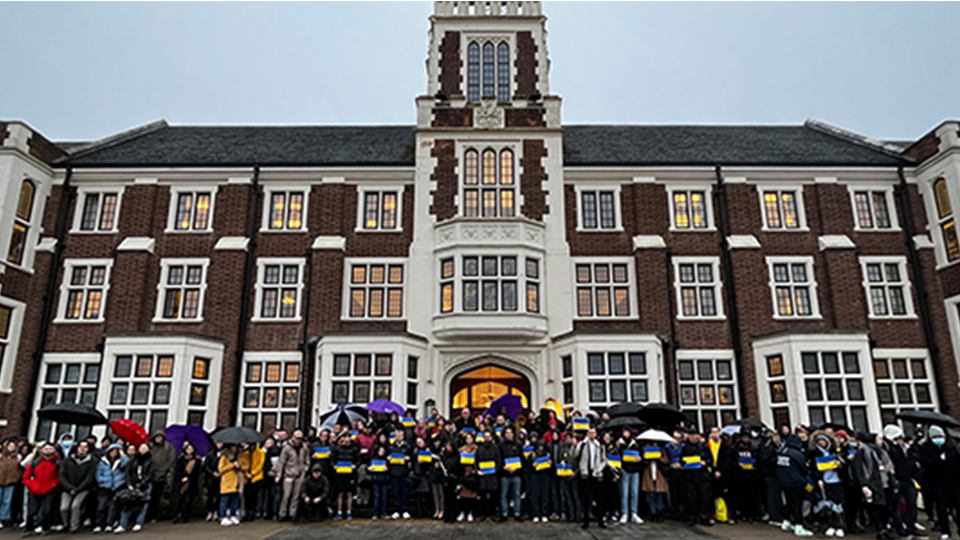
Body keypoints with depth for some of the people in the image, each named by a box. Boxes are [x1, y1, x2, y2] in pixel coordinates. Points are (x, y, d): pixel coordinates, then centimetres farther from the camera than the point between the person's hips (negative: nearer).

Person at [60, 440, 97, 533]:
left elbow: (89, 478, -3)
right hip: (67, 490, 2)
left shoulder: (91, 462, 3)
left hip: (83, 490, -2)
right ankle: (66, 526, 5)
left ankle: (74, 527, -10)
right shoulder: (68, 461, 10)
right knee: (64, 507, -19)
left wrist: (77, 489, -13)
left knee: (75, 505, -25)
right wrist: (70, 488, -10)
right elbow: (62, 476, 3)